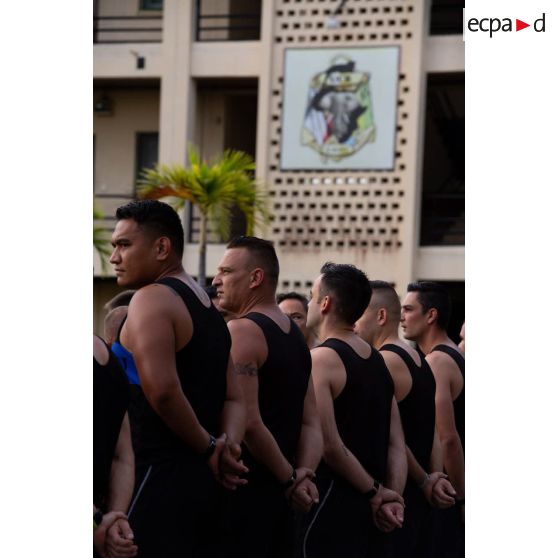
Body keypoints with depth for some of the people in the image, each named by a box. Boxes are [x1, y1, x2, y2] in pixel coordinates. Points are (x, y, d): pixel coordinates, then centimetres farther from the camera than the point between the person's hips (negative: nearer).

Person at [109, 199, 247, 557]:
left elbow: (162, 389, -23)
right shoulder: (209, 310, 19)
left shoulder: (152, 299, -10)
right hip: (203, 478, 9)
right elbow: (235, 400, 17)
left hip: (161, 476, -9)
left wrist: (208, 446, -11)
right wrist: (227, 446, -1)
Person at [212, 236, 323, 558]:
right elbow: (311, 423, 11)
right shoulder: (296, 336, 15)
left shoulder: (241, 332, -13)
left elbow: (248, 422, -21)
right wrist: (304, 474, -3)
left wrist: (289, 479, -11)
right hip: (278, 495, 9)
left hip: (242, 493, -9)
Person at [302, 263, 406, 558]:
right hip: (370, 511, 8)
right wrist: (393, 498, 1)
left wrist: (375, 492, -10)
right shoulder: (378, 361, 14)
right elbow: (397, 444, 10)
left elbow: (329, 444, -19)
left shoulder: (320, 360, -12)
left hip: (332, 502, -8)